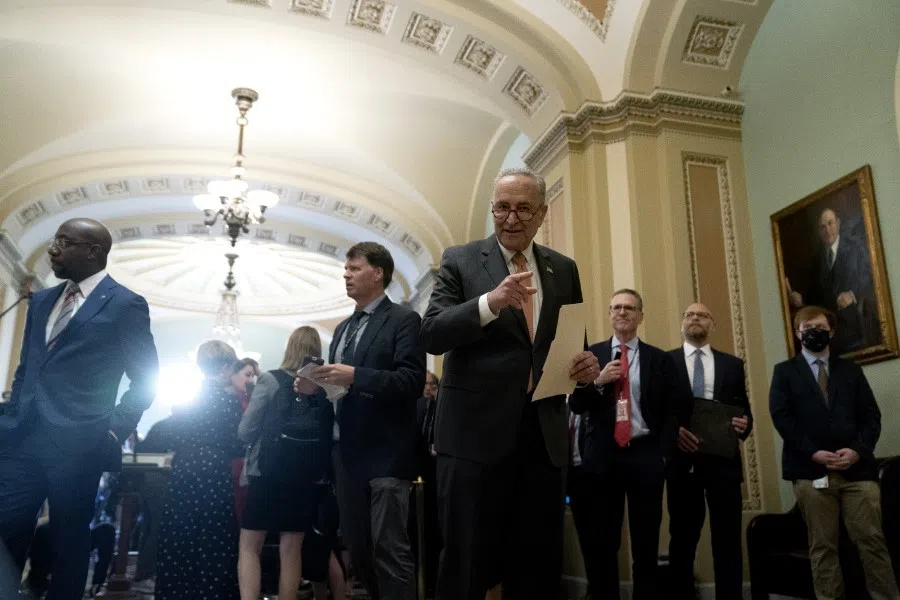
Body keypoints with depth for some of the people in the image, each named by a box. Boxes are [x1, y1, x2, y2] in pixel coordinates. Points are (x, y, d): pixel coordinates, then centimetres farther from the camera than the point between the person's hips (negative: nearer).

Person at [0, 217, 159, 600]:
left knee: (69, 542, 7)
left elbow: (146, 378, -2)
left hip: (77, 444, -5)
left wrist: (115, 428, -9)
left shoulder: (125, 304, -4)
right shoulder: (41, 300, 16)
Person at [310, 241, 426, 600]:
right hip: (347, 453, 8)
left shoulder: (403, 320, -4)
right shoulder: (343, 328, 20)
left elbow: (412, 381, -16)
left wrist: (355, 376, -24)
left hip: (385, 452, -7)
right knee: (356, 546, 13)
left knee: (390, 548, -7)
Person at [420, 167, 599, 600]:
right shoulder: (460, 260, 1)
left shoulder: (564, 269, 12)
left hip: (544, 435, 4)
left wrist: (586, 364, -5)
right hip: (476, 434, -3)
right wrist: (490, 301, -27)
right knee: (466, 565, 6)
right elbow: (431, 334, -11)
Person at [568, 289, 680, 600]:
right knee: (602, 541, 8)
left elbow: (673, 411, 4)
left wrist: (664, 453, -5)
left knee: (646, 542, 8)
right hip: (602, 456, 0)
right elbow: (575, 405, 3)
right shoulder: (591, 354, 7)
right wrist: (598, 382, -14)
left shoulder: (660, 359, 7)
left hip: (646, 456, 0)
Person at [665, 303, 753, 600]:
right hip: (682, 459, -1)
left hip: (723, 460, 1)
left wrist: (744, 424, -10)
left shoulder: (732, 364, 13)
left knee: (728, 539, 3)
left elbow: (744, 409, 12)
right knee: (682, 538, 9)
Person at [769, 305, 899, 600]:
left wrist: (859, 450, -8)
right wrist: (813, 453, -12)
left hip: (857, 467, 2)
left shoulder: (851, 370, 18)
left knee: (872, 540, 0)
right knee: (822, 546, 2)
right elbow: (781, 416, -1)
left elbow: (871, 415, 10)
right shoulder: (785, 372, 11)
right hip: (811, 470, -2)